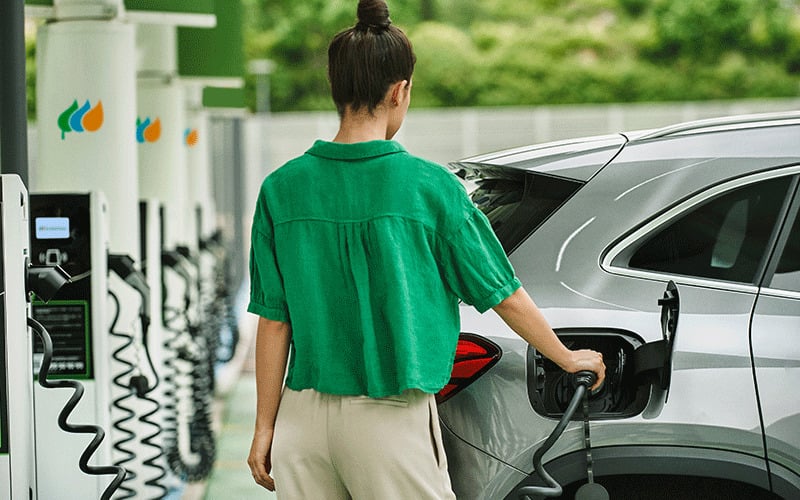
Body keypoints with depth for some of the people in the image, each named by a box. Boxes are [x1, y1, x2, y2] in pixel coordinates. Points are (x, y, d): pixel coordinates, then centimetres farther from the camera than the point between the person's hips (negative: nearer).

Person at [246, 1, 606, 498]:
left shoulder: (282, 188, -1)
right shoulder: (429, 186, -7)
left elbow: (274, 322, 1)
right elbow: (503, 294, 2)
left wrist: (264, 427, 9)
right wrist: (569, 358, 17)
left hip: (304, 416, 3)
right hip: (392, 421, -3)